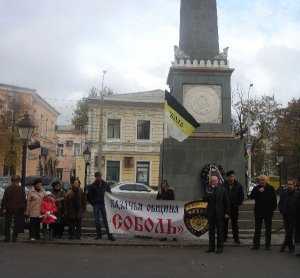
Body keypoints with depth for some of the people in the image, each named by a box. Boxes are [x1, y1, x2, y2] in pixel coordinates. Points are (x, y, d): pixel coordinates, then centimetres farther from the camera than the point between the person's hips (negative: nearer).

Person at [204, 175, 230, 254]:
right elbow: (205, 199, -2)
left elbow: (226, 201, -1)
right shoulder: (209, 189, 7)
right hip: (211, 213, 3)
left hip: (220, 213, -3)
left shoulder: (222, 189, -1)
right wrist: (210, 192, -16)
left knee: (220, 231, 3)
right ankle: (211, 247, 18)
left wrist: (227, 212, -6)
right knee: (211, 230, 10)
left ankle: (220, 247, 11)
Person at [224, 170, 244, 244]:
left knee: (235, 223, 6)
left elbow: (241, 196, 5)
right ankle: (224, 237, 17)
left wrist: (238, 203, -4)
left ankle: (236, 238, 13)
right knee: (225, 222, 7)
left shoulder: (238, 185, -1)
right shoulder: (224, 185, -4)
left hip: (234, 207, 0)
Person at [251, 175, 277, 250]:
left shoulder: (270, 188, 0)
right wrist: (258, 191, -20)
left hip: (268, 211, 0)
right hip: (258, 211, 0)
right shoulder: (256, 188, 2)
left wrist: (273, 208, -4)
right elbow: (252, 196, -9)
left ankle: (268, 245, 17)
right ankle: (256, 244, 12)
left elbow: (274, 199, 5)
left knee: (268, 229, 8)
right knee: (257, 229, 5)